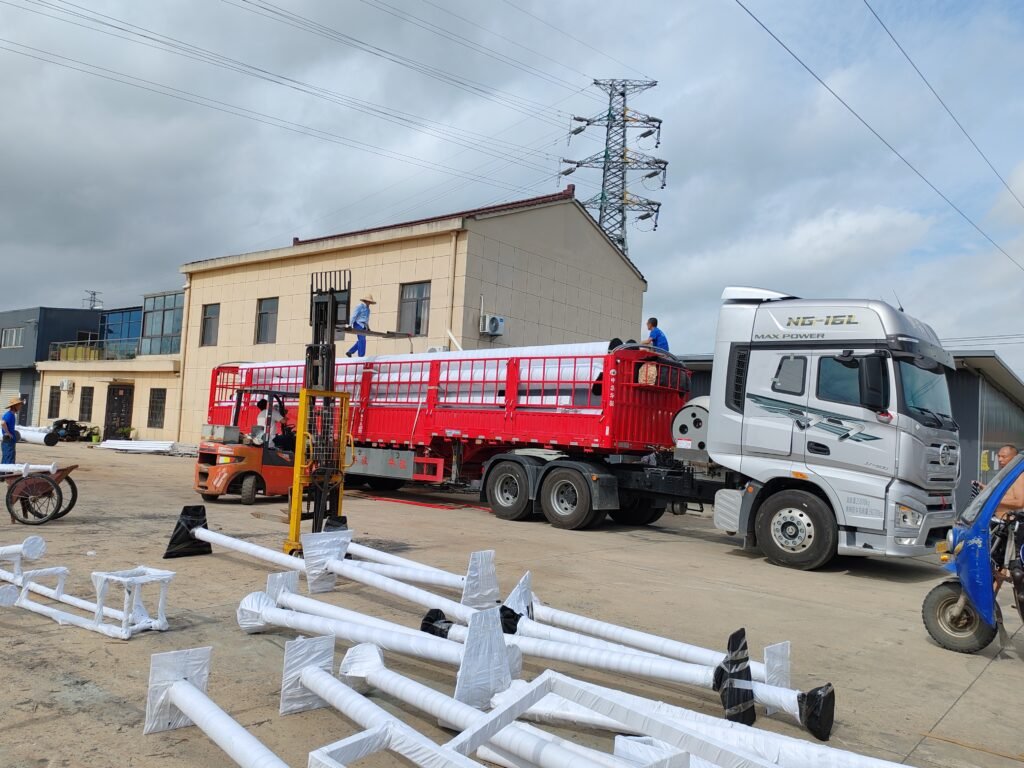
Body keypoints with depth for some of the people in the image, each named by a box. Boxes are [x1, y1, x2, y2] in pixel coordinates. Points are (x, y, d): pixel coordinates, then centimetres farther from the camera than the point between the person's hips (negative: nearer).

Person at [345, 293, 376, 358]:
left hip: (363, 326, 9)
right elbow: (354, 316, -14)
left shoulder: (367, 308, 18)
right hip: (358, 324, -9)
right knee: (362, 340, -13)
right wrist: (350, 325, -20)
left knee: (361, 341, 6)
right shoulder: (359, 306, -9)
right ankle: (361, 356, -13)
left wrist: (367, 327, 24)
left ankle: (349, 352, 12)